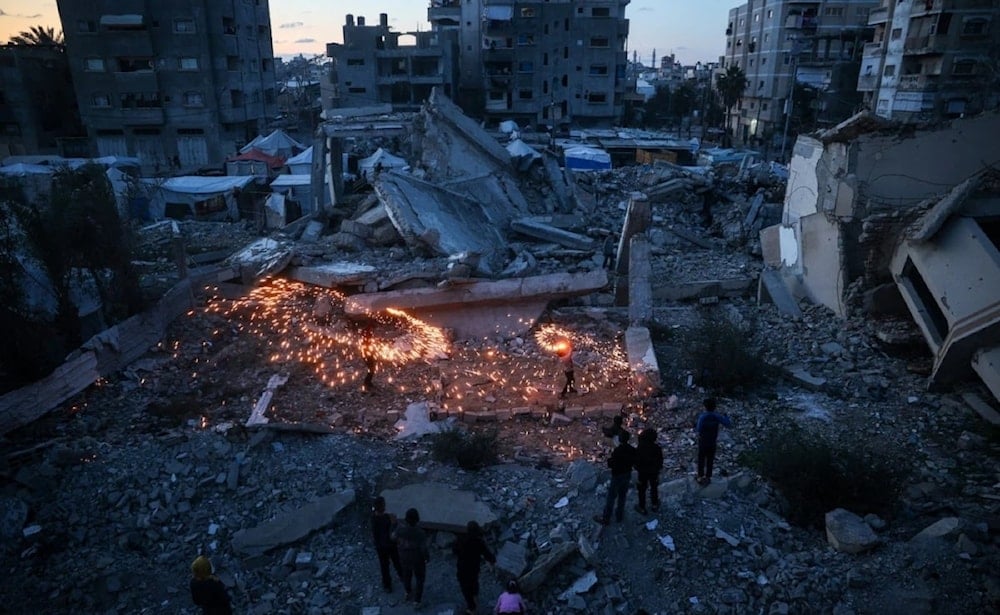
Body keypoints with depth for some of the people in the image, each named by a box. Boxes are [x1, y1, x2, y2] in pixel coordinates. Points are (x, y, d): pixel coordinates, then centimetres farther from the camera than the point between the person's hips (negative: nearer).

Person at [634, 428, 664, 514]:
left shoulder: (639, 448, -24)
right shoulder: (657, 448, -19)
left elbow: (636, 460, -13)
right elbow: (660, 461, -6)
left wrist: (637, 468, 6)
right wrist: (658, 469, 11)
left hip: (643, 472, -2)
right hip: (654, 472, 2)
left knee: (642, 490, 14)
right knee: (654, 488, 23)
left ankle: (642, 507, 25)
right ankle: (655, 505, 38)